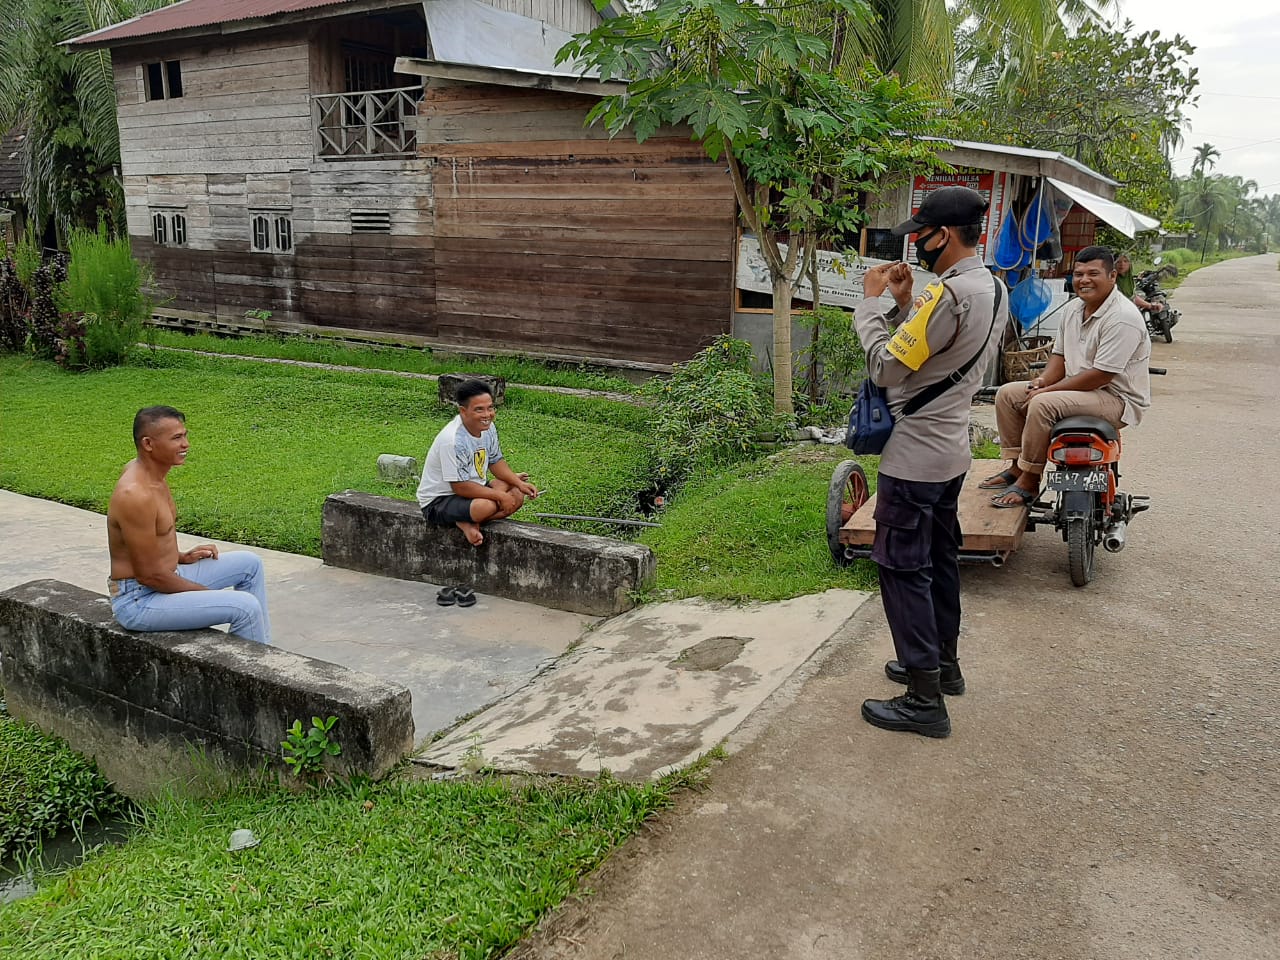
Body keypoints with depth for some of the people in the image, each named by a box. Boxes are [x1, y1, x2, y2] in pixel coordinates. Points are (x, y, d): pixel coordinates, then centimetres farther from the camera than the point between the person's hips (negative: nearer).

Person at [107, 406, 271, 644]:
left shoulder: (150, 472, 4)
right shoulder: (136, 495, -27)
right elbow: (149, 575, -23)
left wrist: (182, 557, 6)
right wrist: (207, 593, -13)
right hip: (138, 602, -10)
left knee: (250, 563, 14)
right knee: (246, 607, -22)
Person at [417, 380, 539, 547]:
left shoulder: (488, 427, -4)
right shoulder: (452, 440, -31)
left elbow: (495, 461, 11)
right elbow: (460, 486, -27)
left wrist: (519, 483, -5)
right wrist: (500, 496, -24)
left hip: (473, 488, 9)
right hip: (438, 501, -9)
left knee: (517, 496, -5)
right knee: (487, 505, -36)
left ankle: (469, 522, -7)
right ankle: (468, 519, -4)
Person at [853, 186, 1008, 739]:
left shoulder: (948, 294, -23)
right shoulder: (994, 289, 9)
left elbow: (886, 368, -20)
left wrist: (871, 302, -10)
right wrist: (903, 305, 6)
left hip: (914, 456, -10)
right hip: (951, 449, 10)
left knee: (903, 568, -3)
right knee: (939, 558, 20)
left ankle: (924, 701, 2)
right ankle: (943, 662, 35)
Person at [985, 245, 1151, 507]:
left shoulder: (1123, 318, -21)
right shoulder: (1072, 309, 8)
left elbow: (1101, 375, -25)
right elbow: (1060, 354, 16)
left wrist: (1049, 390, -21)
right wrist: (1043, 381, -6)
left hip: (1117, 399, -9)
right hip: (1076, 387, 10)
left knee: (1043, 405, -32)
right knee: (1007, 394, 1)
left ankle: (1029, 483, -22)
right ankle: (1016, 467, 5)